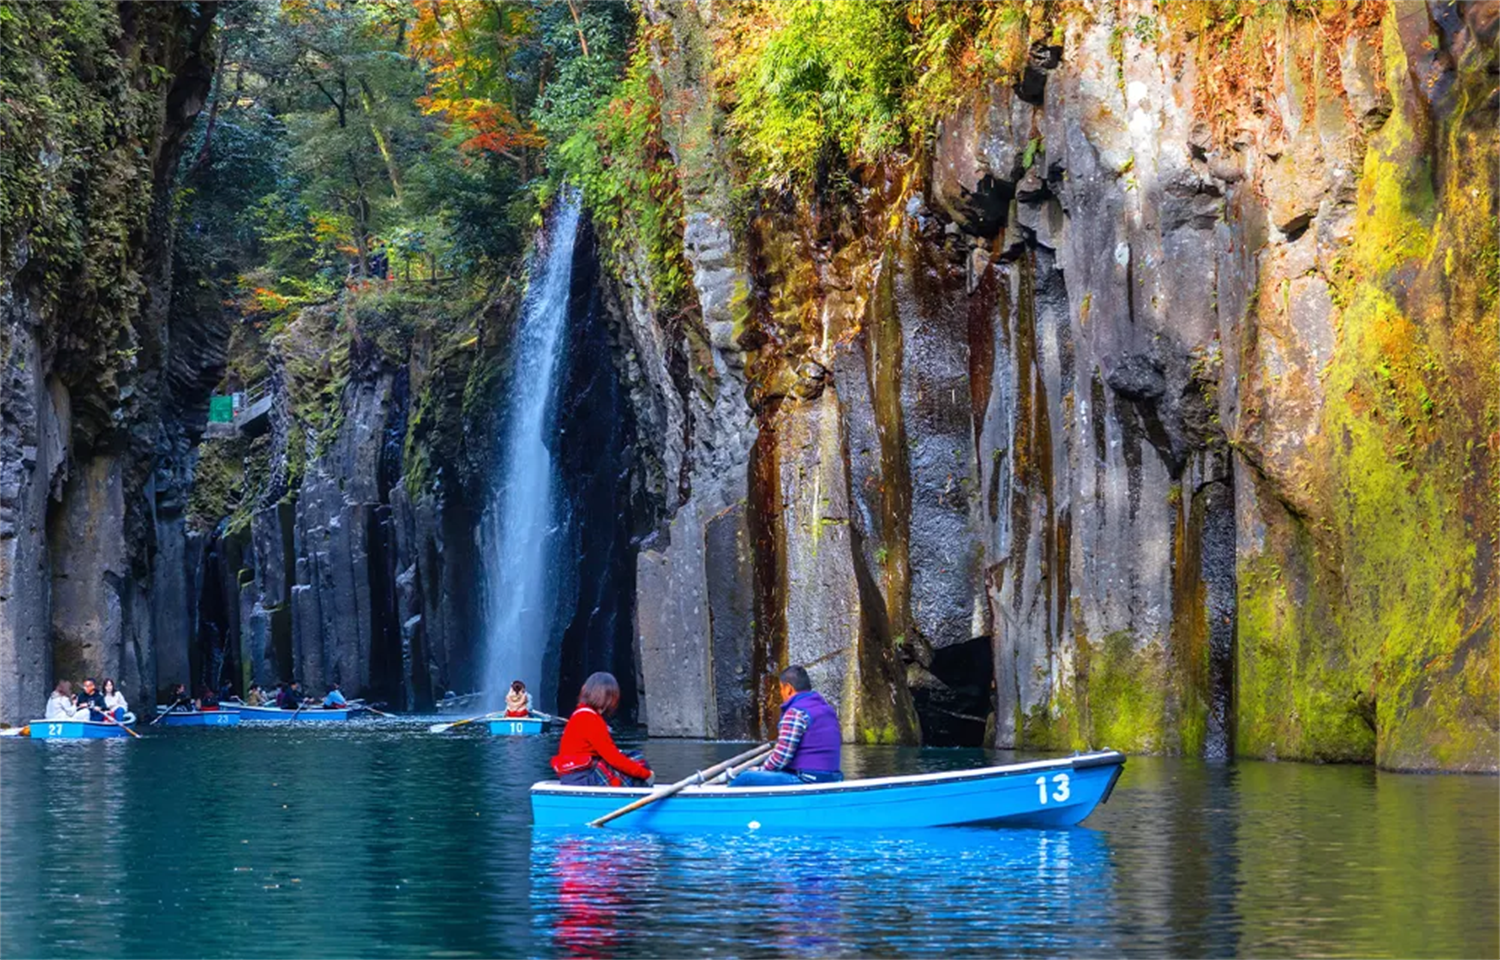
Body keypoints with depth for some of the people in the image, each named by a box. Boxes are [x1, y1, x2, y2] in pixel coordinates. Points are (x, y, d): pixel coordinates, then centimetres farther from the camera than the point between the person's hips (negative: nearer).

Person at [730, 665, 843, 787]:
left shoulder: (796, 712, -12)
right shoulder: (828, 709, 14)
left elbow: (781, 757, -16)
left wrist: (760, 771, 3)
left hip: (806, 781, -9)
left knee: (746, 779, -8)